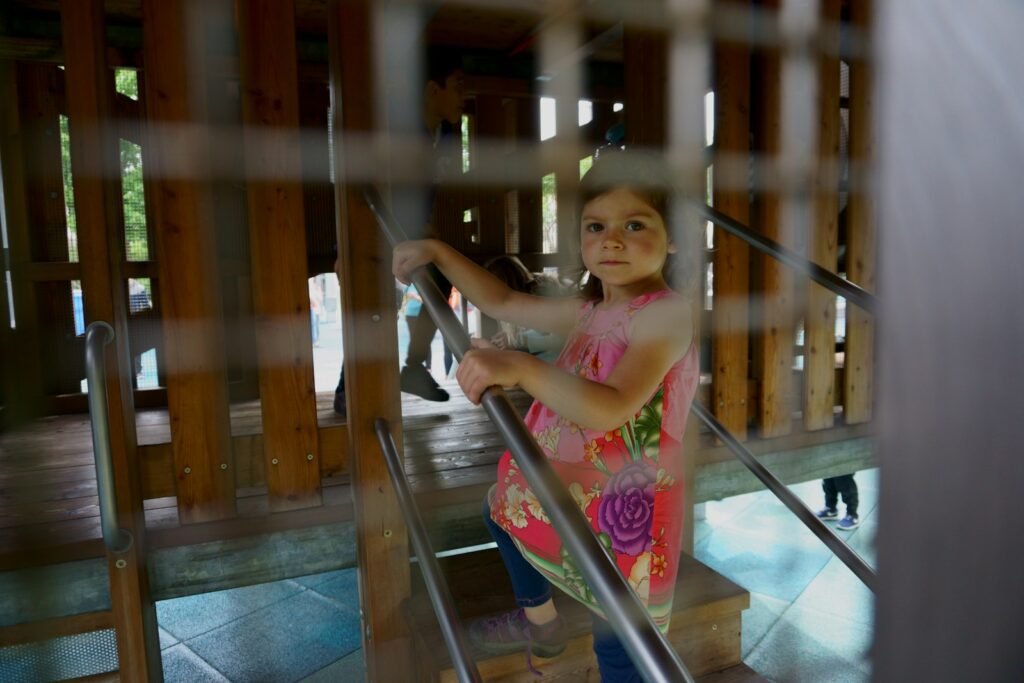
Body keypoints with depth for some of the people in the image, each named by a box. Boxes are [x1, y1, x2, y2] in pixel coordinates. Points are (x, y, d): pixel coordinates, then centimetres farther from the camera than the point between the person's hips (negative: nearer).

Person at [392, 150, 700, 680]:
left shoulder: (667, 314, -22)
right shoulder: (588, 311, 3)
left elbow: (610, 407, -36)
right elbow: (504, 303, 12)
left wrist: (519, 367, -45)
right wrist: (436, 252, 9)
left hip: (626, 502, -9)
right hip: (568, 482, 9)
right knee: (501, 509, 31)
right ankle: (539, 623, 54)